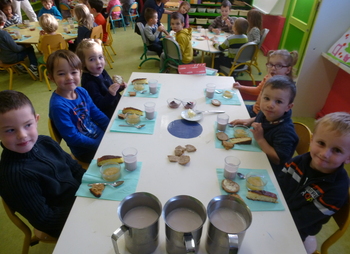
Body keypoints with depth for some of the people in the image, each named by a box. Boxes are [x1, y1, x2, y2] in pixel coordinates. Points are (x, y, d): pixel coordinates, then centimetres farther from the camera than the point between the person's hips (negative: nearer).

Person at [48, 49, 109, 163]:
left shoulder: (82, 92, -2)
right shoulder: (58, 105, -23)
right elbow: (72, 138, -21)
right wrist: (100, 145, -20)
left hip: (101, 133, 7)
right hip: (86, 152, -7)